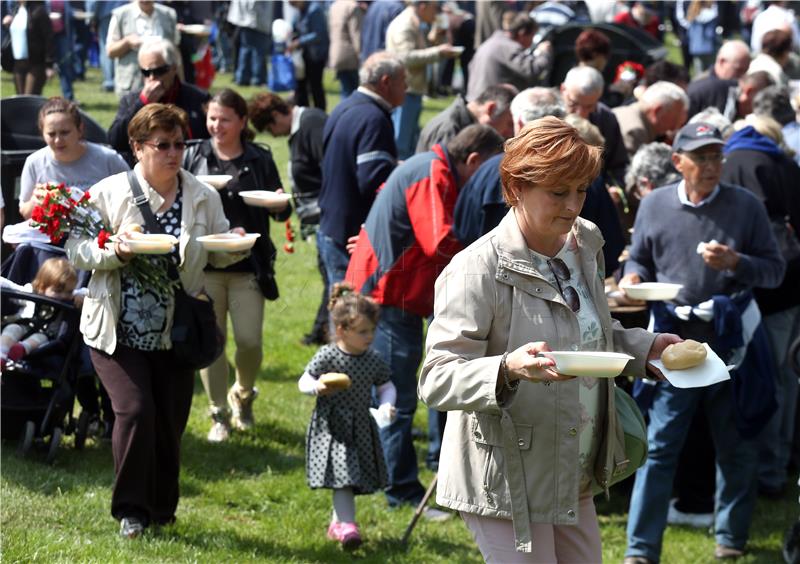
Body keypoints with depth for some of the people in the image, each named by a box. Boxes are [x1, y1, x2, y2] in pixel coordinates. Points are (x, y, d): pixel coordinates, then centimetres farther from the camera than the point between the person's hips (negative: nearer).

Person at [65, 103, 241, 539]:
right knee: (135, 410, -15)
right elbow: (77, 251, -5)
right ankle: (131, 510, 0)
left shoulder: (203, 198, 4)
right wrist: (115, 251, -23)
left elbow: (220, 251, 14)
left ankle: (162, 509, 26)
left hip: (175, 333, 3)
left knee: (171, 422, 7)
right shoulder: (108, 194, -4)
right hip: (118, 330, -3)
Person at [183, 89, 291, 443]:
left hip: (248, 267, 0)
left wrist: (281, 206, -13)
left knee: (249, 341, -3)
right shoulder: (193, 158, 6)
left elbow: (280, 212, 10)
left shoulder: (260, 160, 7)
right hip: (204, 265, 0)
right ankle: (219, 414, 16)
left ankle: (242, 395, 27)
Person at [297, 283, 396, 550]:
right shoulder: (327, 357, -12)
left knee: (354, 480, 12)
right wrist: (317, 387, -27)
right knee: (343, 476, -15)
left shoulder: (374, 360, 0)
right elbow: (303, 382, -5)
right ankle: (347, 524, -17)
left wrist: (386, 404, -11)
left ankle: (337, 522, 28)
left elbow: (386, 386, 10)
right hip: (331, 426, -5)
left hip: (360, 428, 5)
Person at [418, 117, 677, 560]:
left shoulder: (583, 248, 7)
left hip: (575, 483, 8)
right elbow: (436, 381, -23)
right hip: (508, 485, -8)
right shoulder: (478, 269, -18)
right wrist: (509, 369, -39)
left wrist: (645, 348, 9)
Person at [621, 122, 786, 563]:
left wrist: (736, 262, -17)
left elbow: (774, 269, 1)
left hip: (732, 342, 0)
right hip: (673, 341, 0)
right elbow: (639, 259, 15)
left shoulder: (745, 205, 0)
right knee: (658, 447, -1)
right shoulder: (654, 205, 4)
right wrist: (633, 277, -8)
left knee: (736, 447, 12)